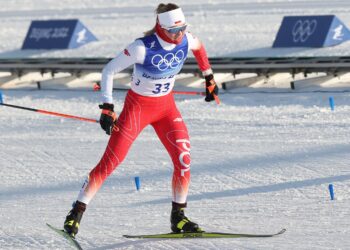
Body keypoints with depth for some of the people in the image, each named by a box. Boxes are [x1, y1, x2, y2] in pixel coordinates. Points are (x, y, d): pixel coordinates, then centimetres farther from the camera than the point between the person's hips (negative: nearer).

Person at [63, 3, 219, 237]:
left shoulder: (186, 40, -13)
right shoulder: (143, 48, -27)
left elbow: (199, 47, 14)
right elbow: (109, 70, -19)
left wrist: (209, 79, 18)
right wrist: (107, 108, -23)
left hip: (166, 106, 4)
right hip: (137, 106, -4)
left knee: (184, 158, -10)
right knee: (110, 161, -6)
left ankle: (178, 217, 5)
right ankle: (77, 212, 5)